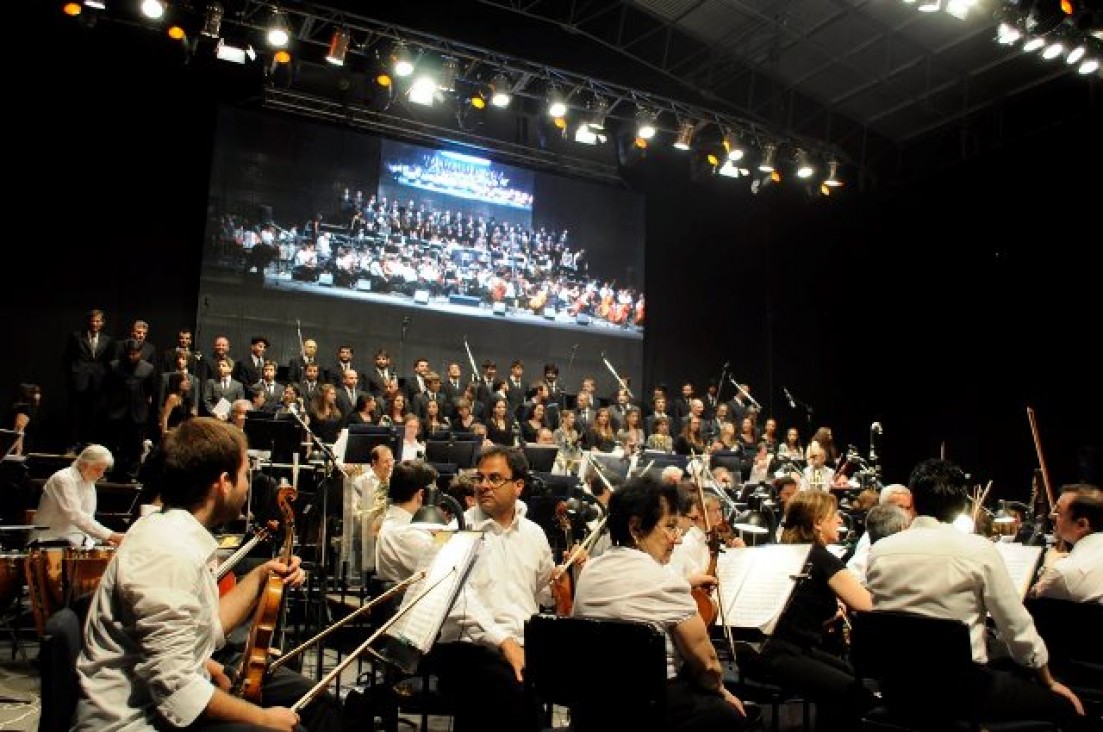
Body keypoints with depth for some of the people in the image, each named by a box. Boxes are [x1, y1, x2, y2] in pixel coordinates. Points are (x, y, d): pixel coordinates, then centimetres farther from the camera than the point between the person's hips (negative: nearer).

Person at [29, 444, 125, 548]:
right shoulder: (63, 479, -14)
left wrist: (103, 539, -4)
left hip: (77, 542, 8)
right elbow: (76, 517, -26)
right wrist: (110, 535, -33)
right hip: (52, 541, -8)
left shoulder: (89, 483, 12)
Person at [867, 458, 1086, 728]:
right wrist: (1049, 683, 13)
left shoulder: (878, 551, -2)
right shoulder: (978, 549, -11)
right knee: (1067, 705, 18)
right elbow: (1018, 629, -3)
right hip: (962, 688, -5)